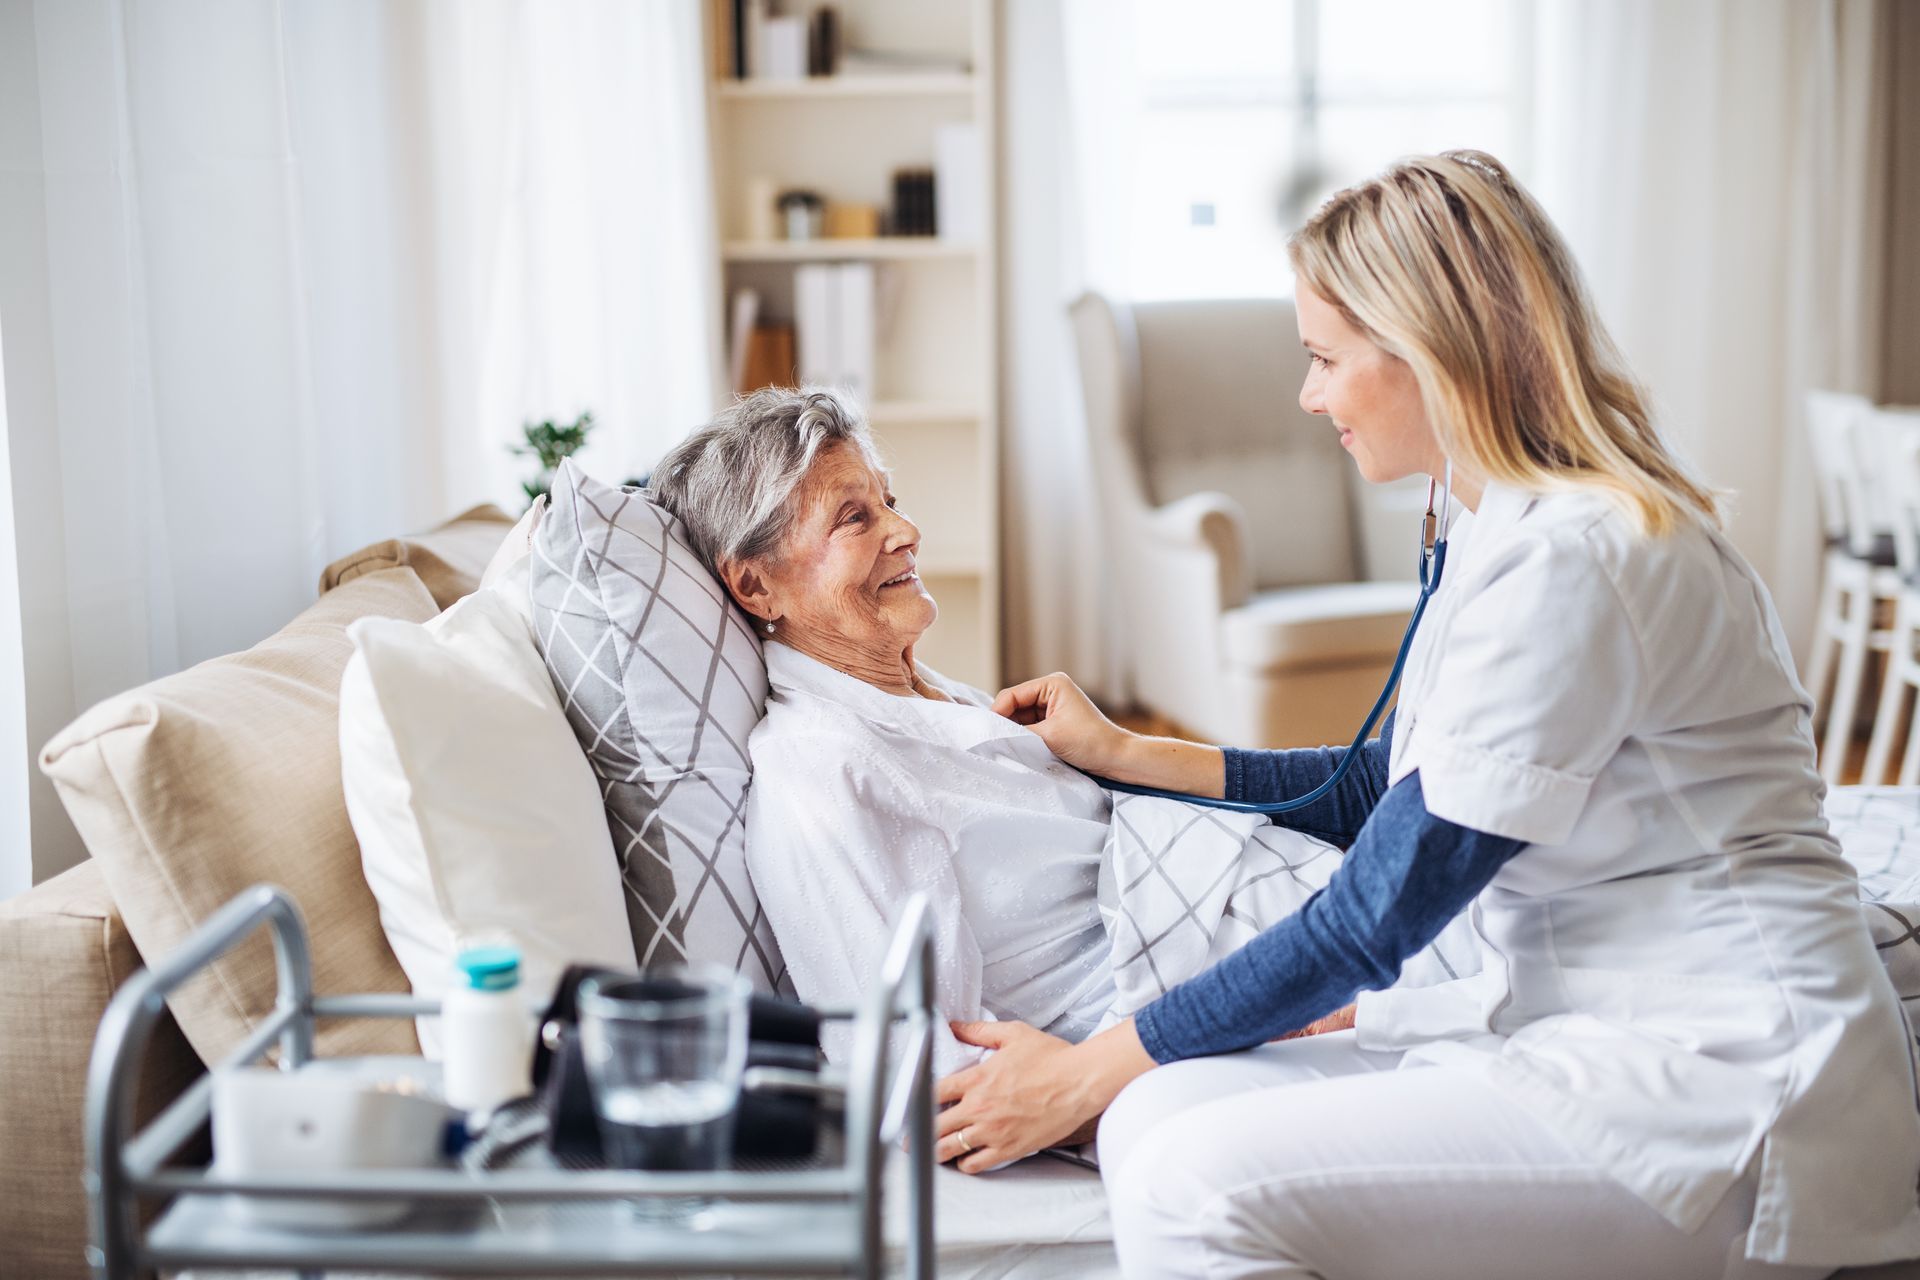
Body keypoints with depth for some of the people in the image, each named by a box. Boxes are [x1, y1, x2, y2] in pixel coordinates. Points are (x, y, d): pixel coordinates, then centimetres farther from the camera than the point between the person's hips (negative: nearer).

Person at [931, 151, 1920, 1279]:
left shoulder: (1569, 556, -20)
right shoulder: (1523, 526, 12)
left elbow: (1374, 921, -17)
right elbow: (1398, 787, 24)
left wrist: (1088, 1072, -9)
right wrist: (1123, 753, 25)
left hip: (1718, 1089, -9)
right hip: (1581, 1024, 9)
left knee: (1197, 1188, -24)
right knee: (1162, 1115, -5)